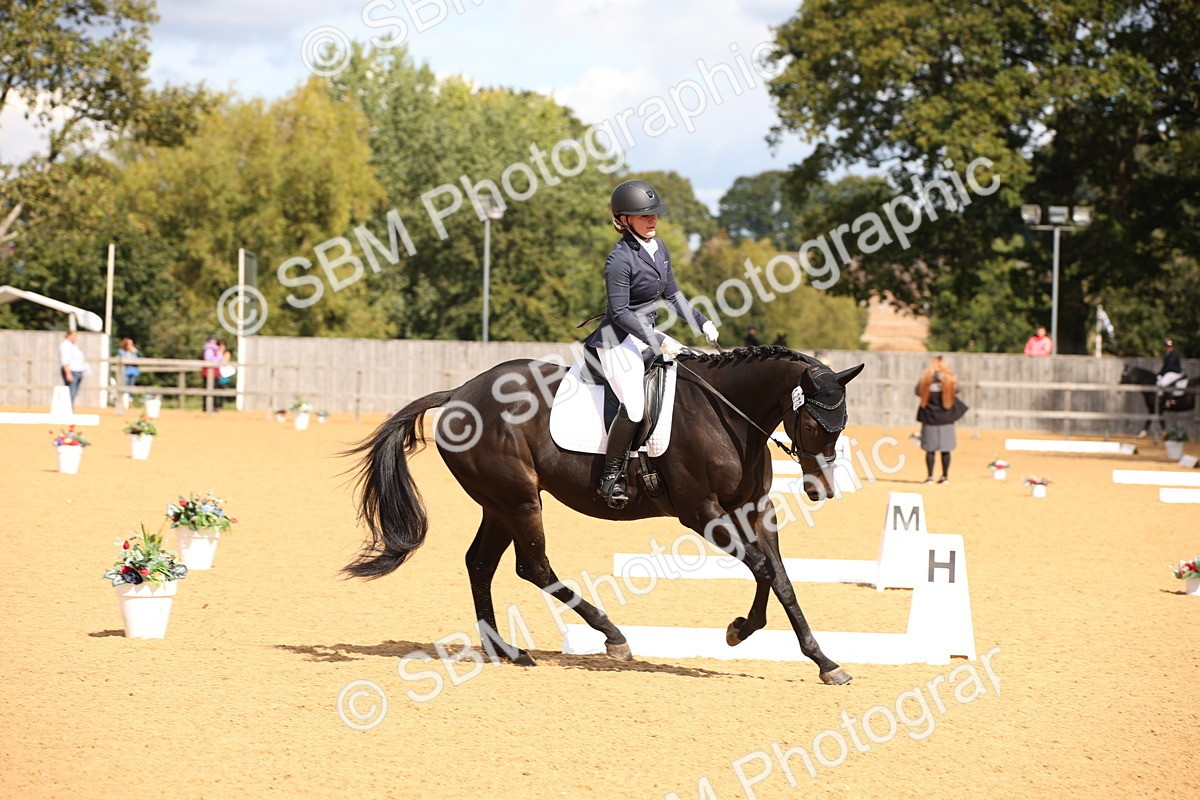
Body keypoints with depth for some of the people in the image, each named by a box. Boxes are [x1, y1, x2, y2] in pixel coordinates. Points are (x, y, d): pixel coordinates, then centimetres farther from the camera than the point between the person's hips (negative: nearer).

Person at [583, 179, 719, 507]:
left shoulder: (659, 248, 7)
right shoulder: (620, 259, -19)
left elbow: (672, 294, 18)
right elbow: (620, 312, -19)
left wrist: (702, 322, 8)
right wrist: (658, 341, -22)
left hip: (648, 336, 9)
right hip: (619, 340, -9)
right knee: (634, 406, -24)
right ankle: (610, 477, -11)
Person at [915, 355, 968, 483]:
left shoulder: (926, 378, -5)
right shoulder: (950, 378, -5)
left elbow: (918, 392, 2)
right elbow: (956, 390, 9)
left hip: (929, 417, 0)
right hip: (946, 418, 0)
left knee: (930, 449, 4)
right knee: (945, 449, 6)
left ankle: (930, 476, 2)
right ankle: (945, 476, 9)